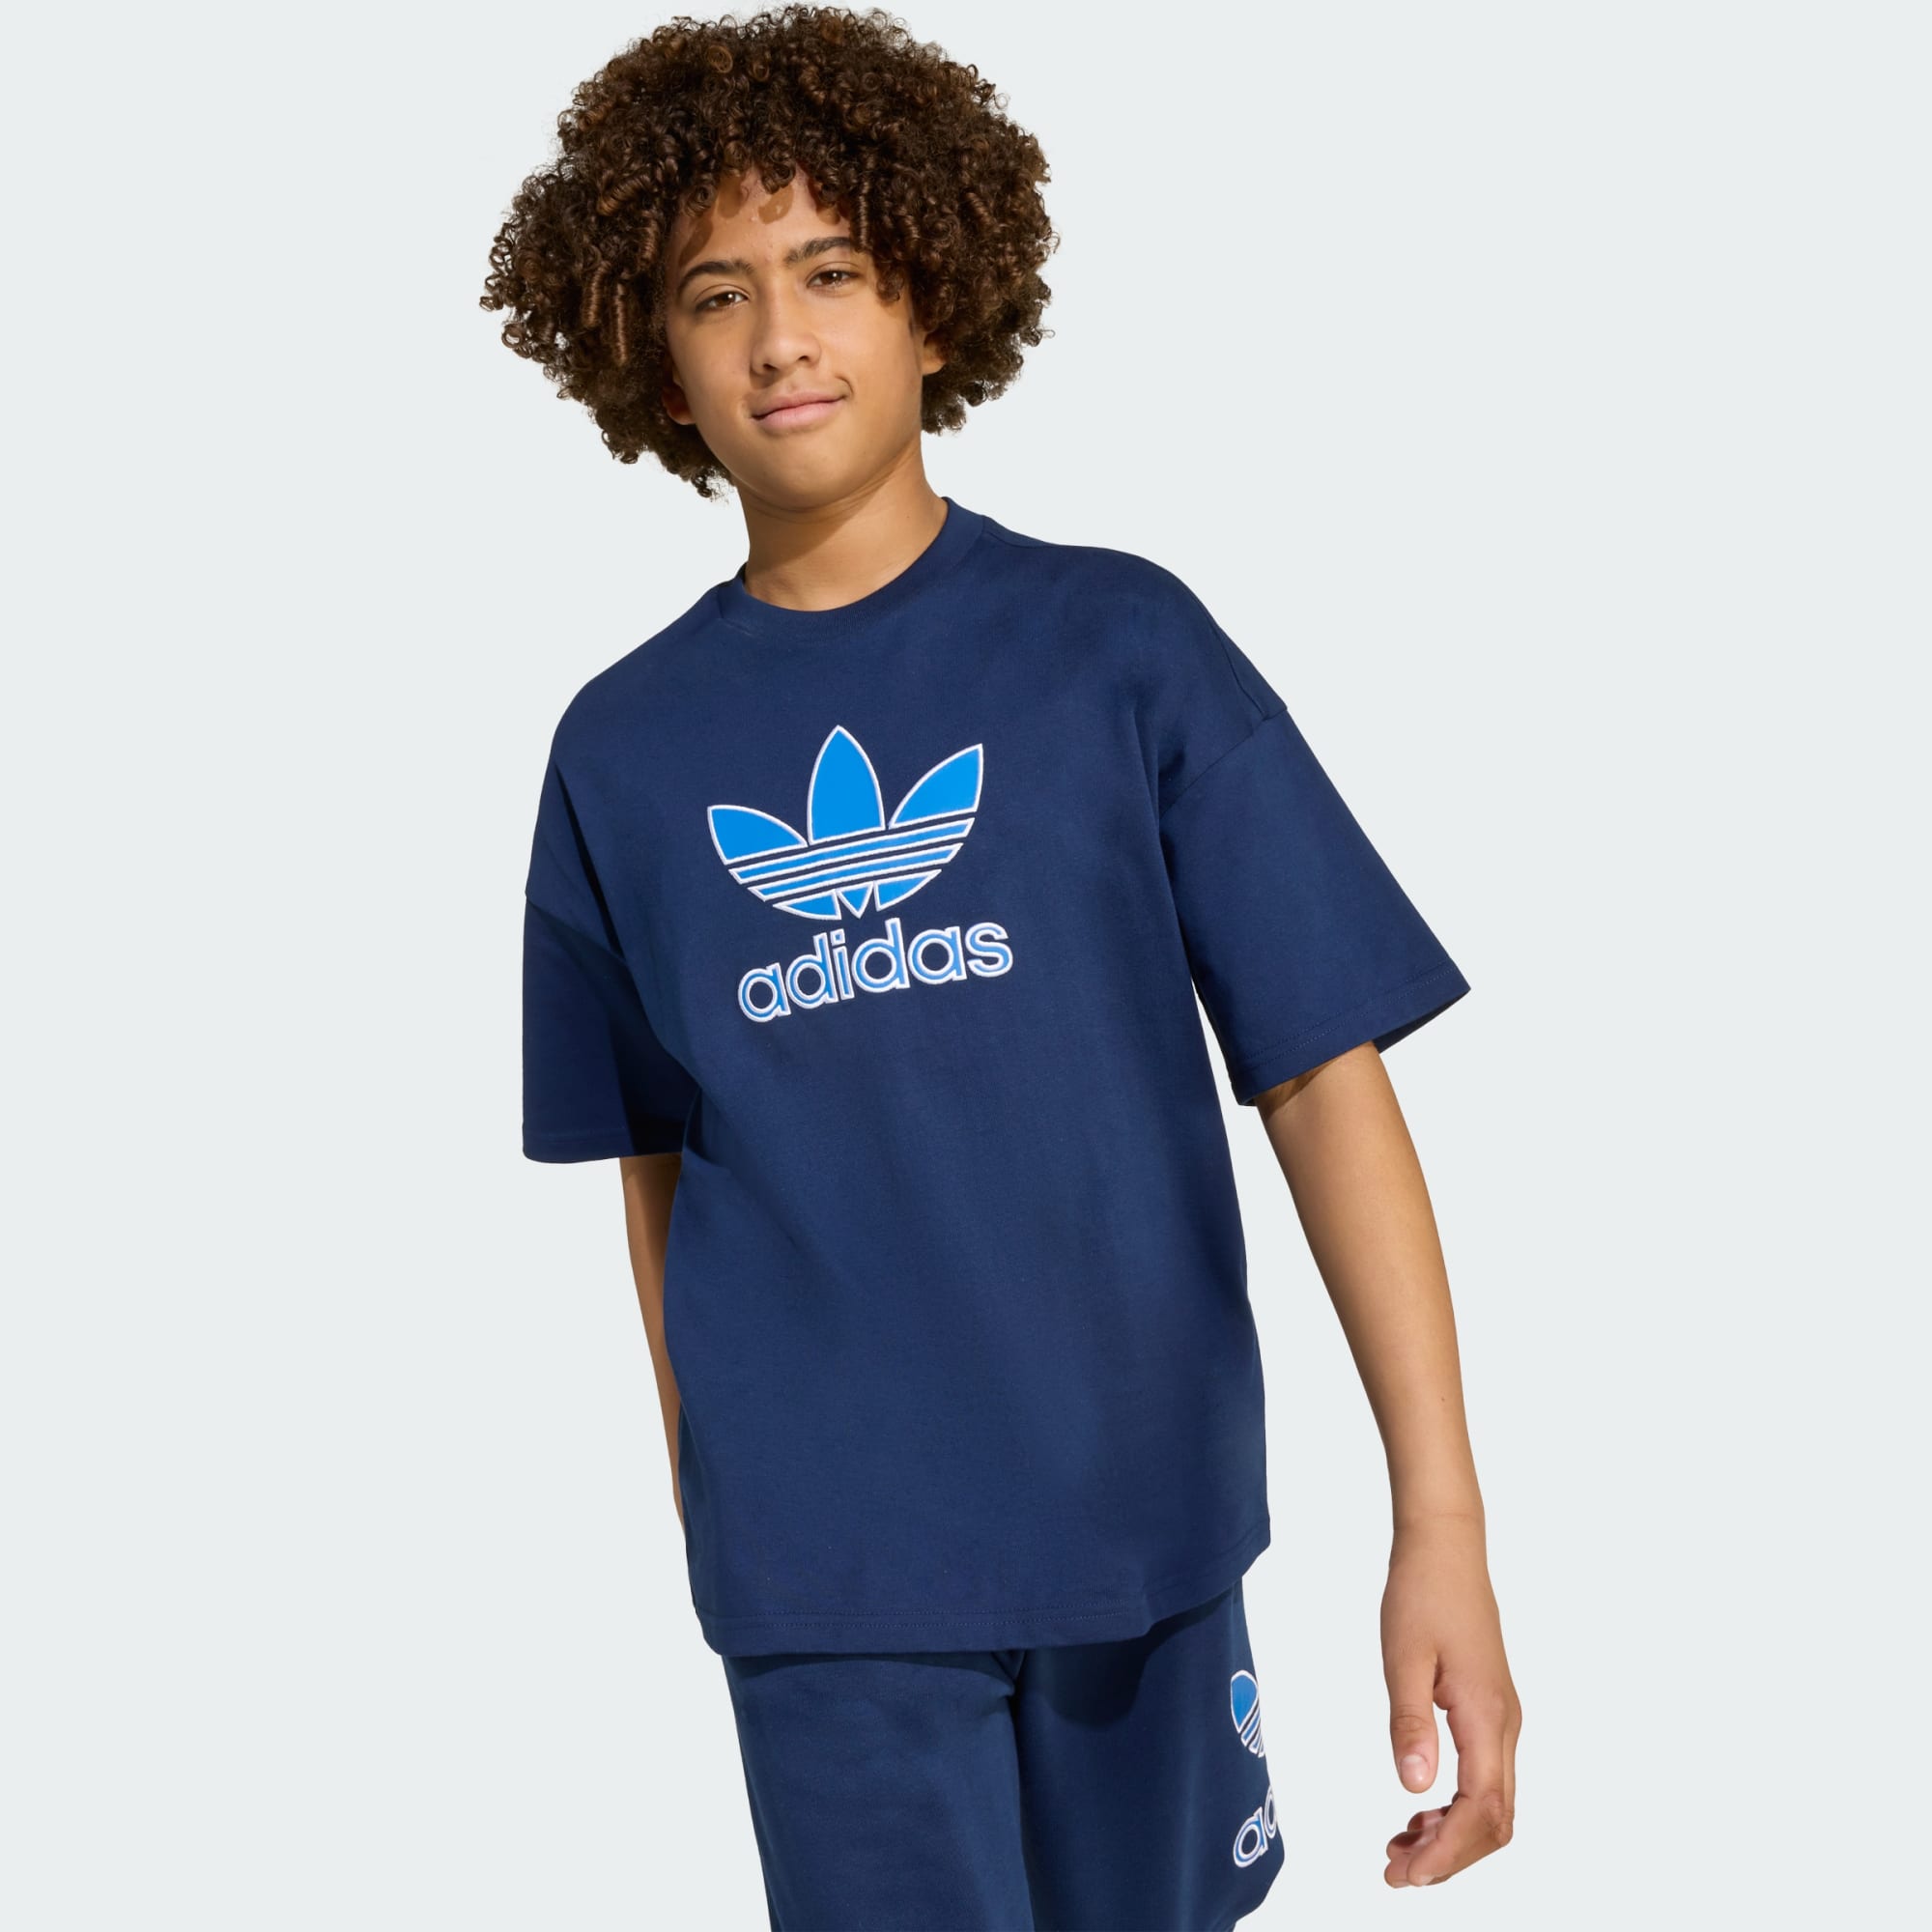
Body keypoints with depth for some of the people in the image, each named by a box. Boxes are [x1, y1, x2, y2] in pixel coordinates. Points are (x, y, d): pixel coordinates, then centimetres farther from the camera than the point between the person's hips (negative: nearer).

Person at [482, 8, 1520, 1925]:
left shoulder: (1119, 643, -4)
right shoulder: (625, 747, 2)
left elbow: (1325, 1072, -8)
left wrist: (1442, 1521, -14)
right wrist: (706, 1509, 11)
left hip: (1142, 1514, 0)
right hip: (820, 1570, 0)